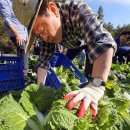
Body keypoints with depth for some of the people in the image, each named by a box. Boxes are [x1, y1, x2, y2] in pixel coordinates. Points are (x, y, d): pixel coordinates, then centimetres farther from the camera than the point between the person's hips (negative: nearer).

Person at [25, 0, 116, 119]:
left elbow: (104, 43, -57)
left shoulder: (78, 11, -44)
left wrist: (96, 85, -69)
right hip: (75, 44, 5)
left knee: (90, 72, -19)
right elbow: (44, 59, -20)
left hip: (94, 39, -4)